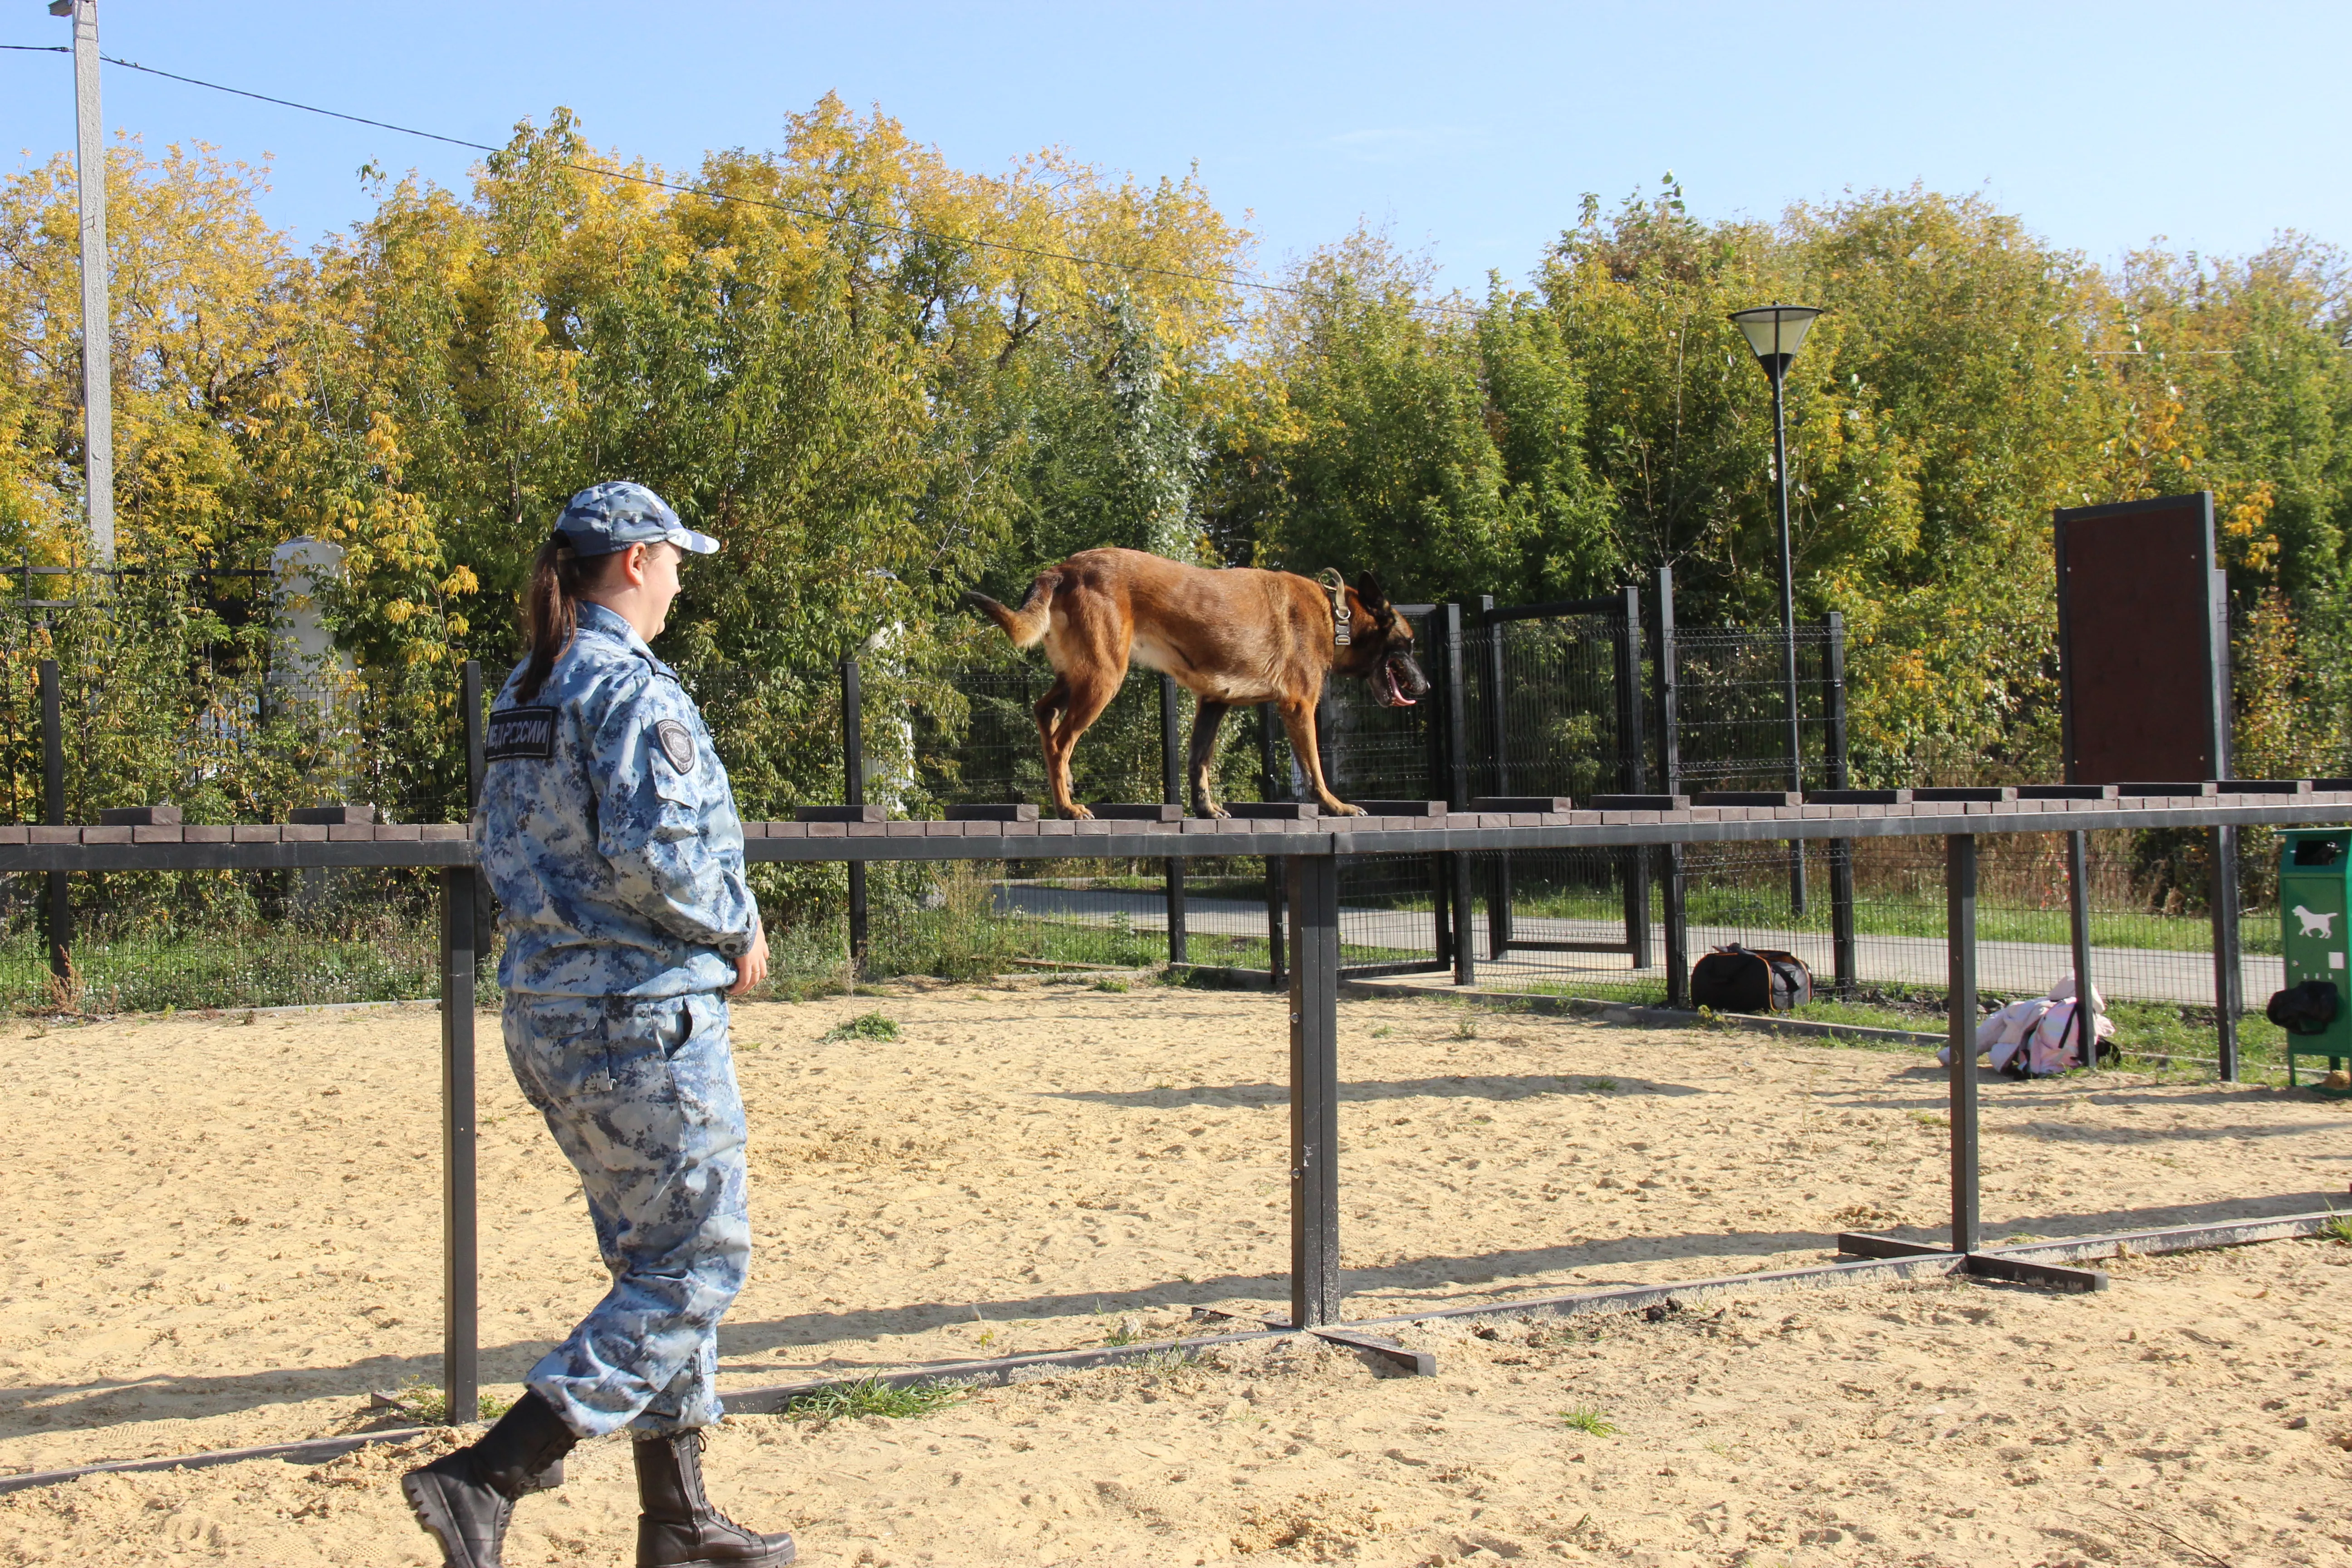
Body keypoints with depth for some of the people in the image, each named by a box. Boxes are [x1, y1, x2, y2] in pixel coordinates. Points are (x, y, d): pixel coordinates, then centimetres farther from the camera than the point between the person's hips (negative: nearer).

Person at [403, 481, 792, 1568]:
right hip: (643, 1017, -9)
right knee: (696, 1265, -1)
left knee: (654, 1259, 17)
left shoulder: (522, 693, 13)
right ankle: (487, 1479, -7)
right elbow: (652, 853, -24)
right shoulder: (632, 685, -15)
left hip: (545, 1015, 10)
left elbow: (499, 847, 17)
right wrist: (737, 930, -7)